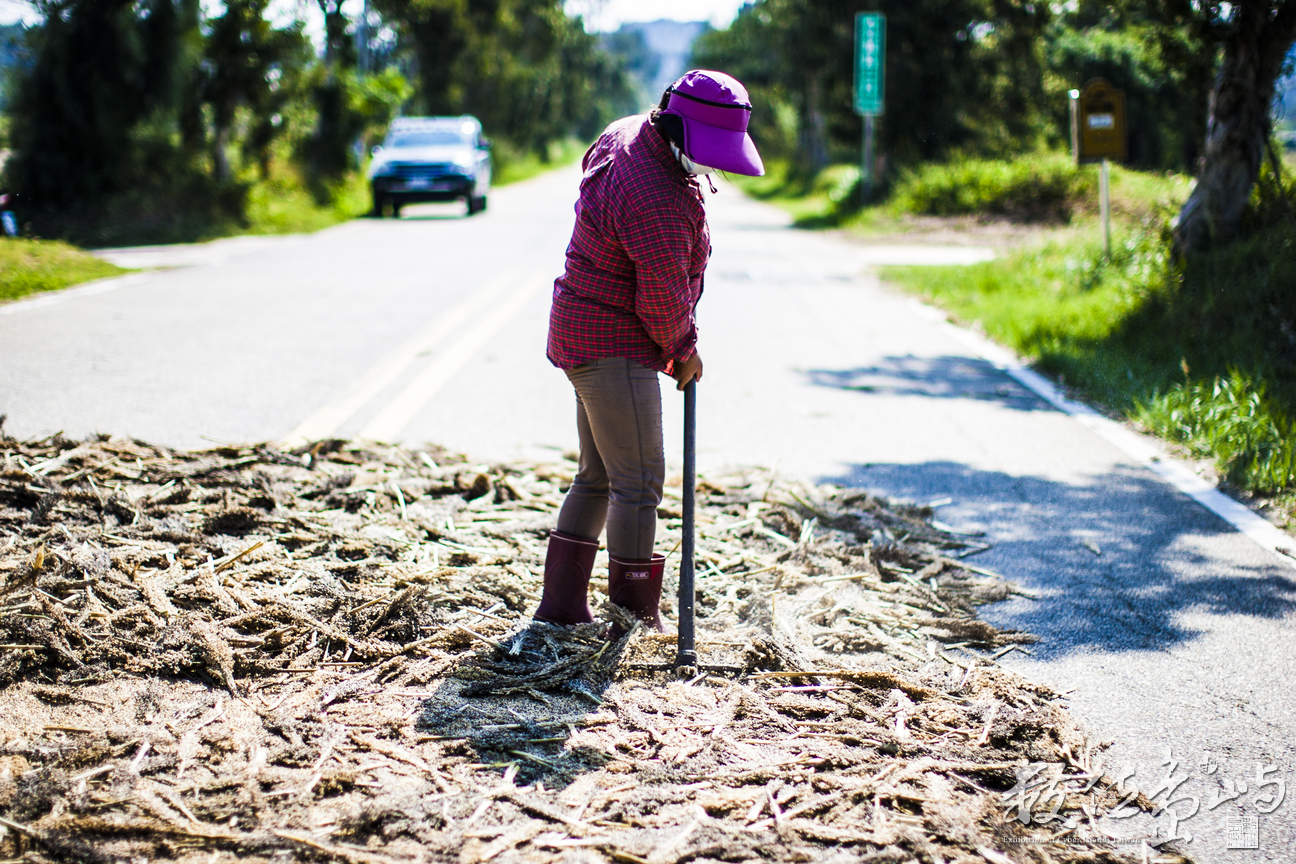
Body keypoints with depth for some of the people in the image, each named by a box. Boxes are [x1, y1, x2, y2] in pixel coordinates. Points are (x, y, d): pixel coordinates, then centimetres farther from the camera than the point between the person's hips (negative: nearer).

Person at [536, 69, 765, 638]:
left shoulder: (627, 133, 4)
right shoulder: (660, 204, -27)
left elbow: (592, 163, 25)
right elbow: (664, 300, -22)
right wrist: (685, 350, 0)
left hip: (583, 331, 11)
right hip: (614, 348, -11)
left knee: (599, 476, 16)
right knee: (639, 483, -6)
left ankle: (560, 604, 22)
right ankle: (634, 618, 1)